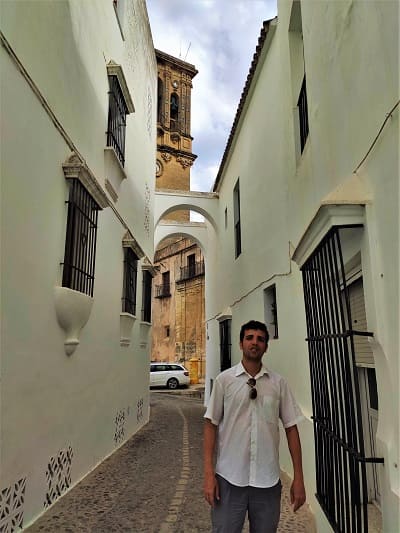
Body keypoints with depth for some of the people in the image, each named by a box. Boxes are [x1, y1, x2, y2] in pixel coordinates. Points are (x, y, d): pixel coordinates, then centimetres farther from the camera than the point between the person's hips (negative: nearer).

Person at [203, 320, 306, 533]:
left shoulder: (278, 382, 0)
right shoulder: (224, 379, -4)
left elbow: (291, 427, 3)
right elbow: (211, 425, -2)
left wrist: (298, 478, 2)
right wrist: (209, 473, -6)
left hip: (268, 481, 2)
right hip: (229, 478, -1)